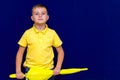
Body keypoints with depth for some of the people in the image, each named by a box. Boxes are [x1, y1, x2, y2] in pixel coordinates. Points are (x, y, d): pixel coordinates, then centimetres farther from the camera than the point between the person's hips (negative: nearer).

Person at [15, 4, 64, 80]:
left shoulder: (52, 33, -2)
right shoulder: (27, 33, -2)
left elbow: (60, 51, 6)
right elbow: (20, 53, 3)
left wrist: (58, 68, -4)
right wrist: (18, 71, -2)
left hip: (48, 70, 0)